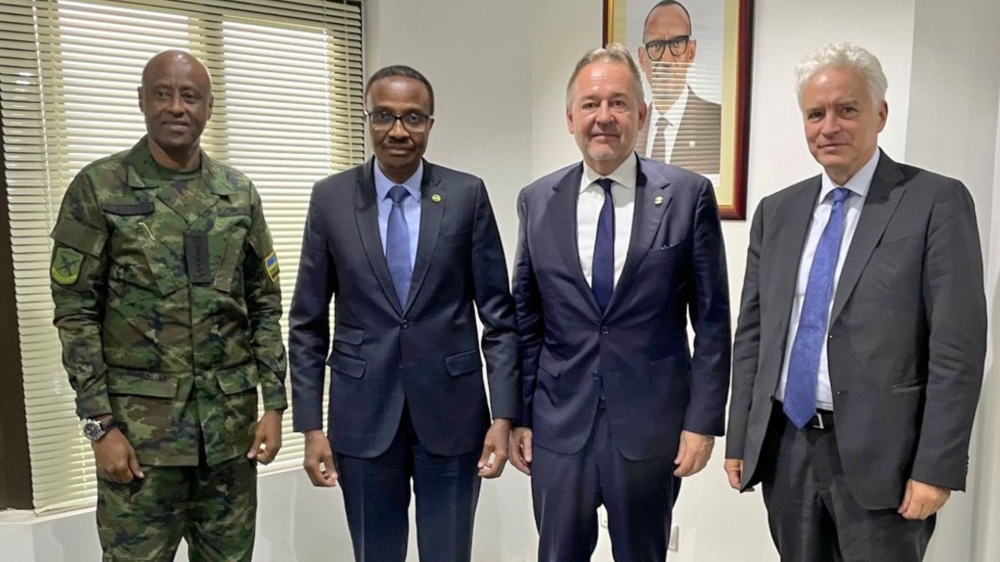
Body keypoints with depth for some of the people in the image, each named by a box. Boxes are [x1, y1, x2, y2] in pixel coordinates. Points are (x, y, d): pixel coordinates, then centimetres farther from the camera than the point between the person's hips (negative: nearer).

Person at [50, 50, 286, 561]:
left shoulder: (239, 193, 4)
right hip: (140, 423, -2)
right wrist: (100, 424, -8)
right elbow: (76, 314, -4)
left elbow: (265, 306, 6)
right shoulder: (98, 188, -3)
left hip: (231, 419, 3)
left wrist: (273, 404, 1)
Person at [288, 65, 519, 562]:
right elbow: (308, 323, 2)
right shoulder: (330, 199, 0)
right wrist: (310, 425, -1)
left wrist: (504, 416, -6)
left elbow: (498, 314, -1)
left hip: (451, 409, 0)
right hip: (363, 412, 1)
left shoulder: (467, 195, -3)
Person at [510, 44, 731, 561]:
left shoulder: (688, 195, -5)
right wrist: (518, 415, 5)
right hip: (558, 426, 2)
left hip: (652, 425, -1)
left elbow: (711, 320, -3)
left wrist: (704, 420, -5)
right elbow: (525, 320, 5)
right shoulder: (537, 202, 1)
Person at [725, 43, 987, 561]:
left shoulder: (937, 202, -5)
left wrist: (935, 468, -12)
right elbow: (752, 333, 8)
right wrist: (739, 439, 7)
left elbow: (957, 347, -9)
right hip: (785, 447, 4)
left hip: (878, 452, -4)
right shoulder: (777, 211, 7)